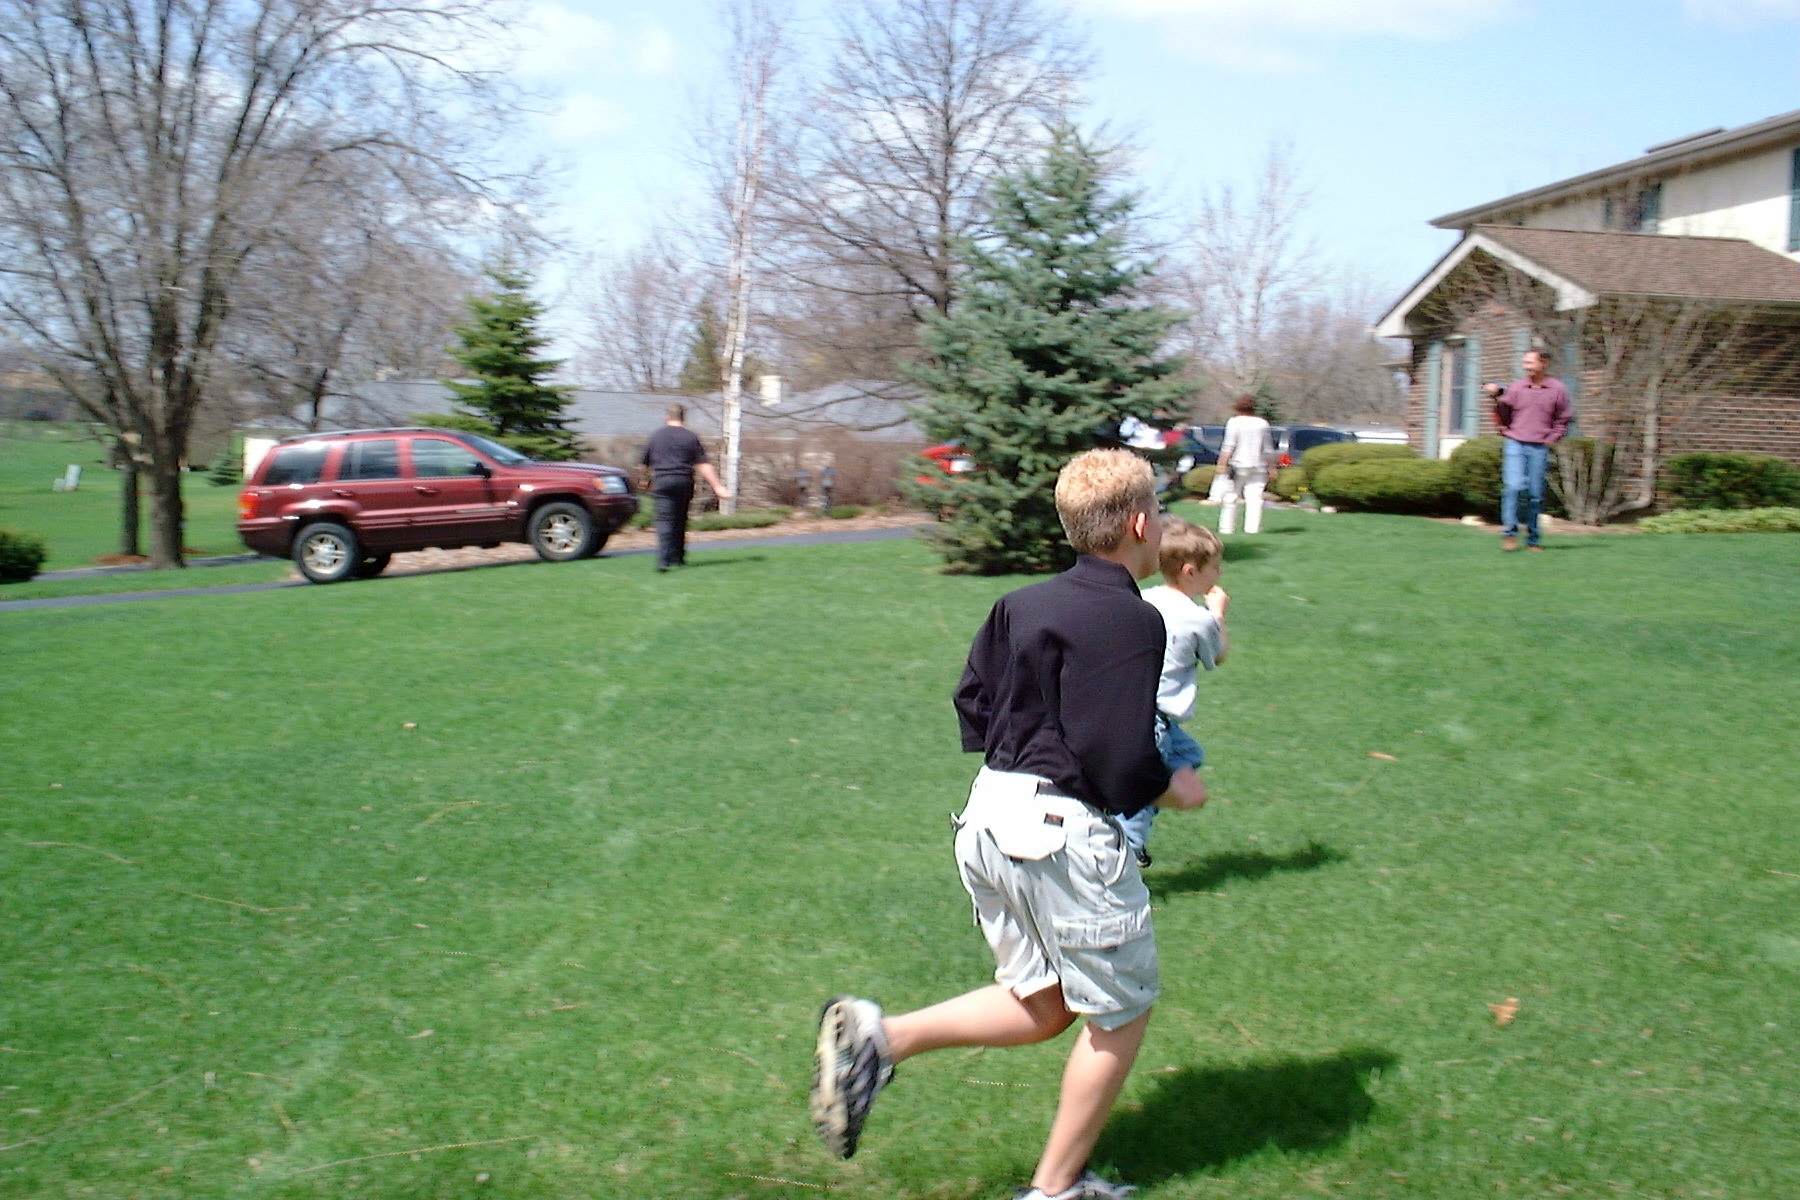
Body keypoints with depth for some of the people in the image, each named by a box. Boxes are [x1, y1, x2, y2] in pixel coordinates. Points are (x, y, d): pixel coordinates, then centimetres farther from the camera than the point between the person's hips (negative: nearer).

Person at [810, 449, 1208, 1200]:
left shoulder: (1021, 604, 9)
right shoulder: (1131, 620, -15)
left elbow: (972, 709, 13)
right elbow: (1121, 764, -19)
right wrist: (1175, 791, 0)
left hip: (990, 816, 8)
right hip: (1063, 833, -8)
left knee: (1041, 1008, 20)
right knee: (1120, 1013, 13)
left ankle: (880, 1037, 3)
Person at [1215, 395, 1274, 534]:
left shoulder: (1234, 422, -5)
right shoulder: (1262, 423, 7)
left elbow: (1229, 446, -13)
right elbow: (1268, 449, 10)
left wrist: (1222, 464, -15)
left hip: (1238, 465, -3)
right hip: (1258, 467, 3)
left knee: (1230, 497, 5)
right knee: (1255, 497, 1)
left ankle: (1227, 528, 5)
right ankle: (1253, 527, -8)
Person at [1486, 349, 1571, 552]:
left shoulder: (1558, 389, 5)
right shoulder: (1516, 387, 6)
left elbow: (1562, 421, 12)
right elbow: (1502, 417, 11)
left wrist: (1551, 439, 0)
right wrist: (1497, 399, -4)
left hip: (1539, 449, 0)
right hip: (1515, 445, 0)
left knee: (1535, 494, 2)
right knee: (1513, 486, -15)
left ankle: (1533, 539, 9)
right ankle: (1509, 532, -8)